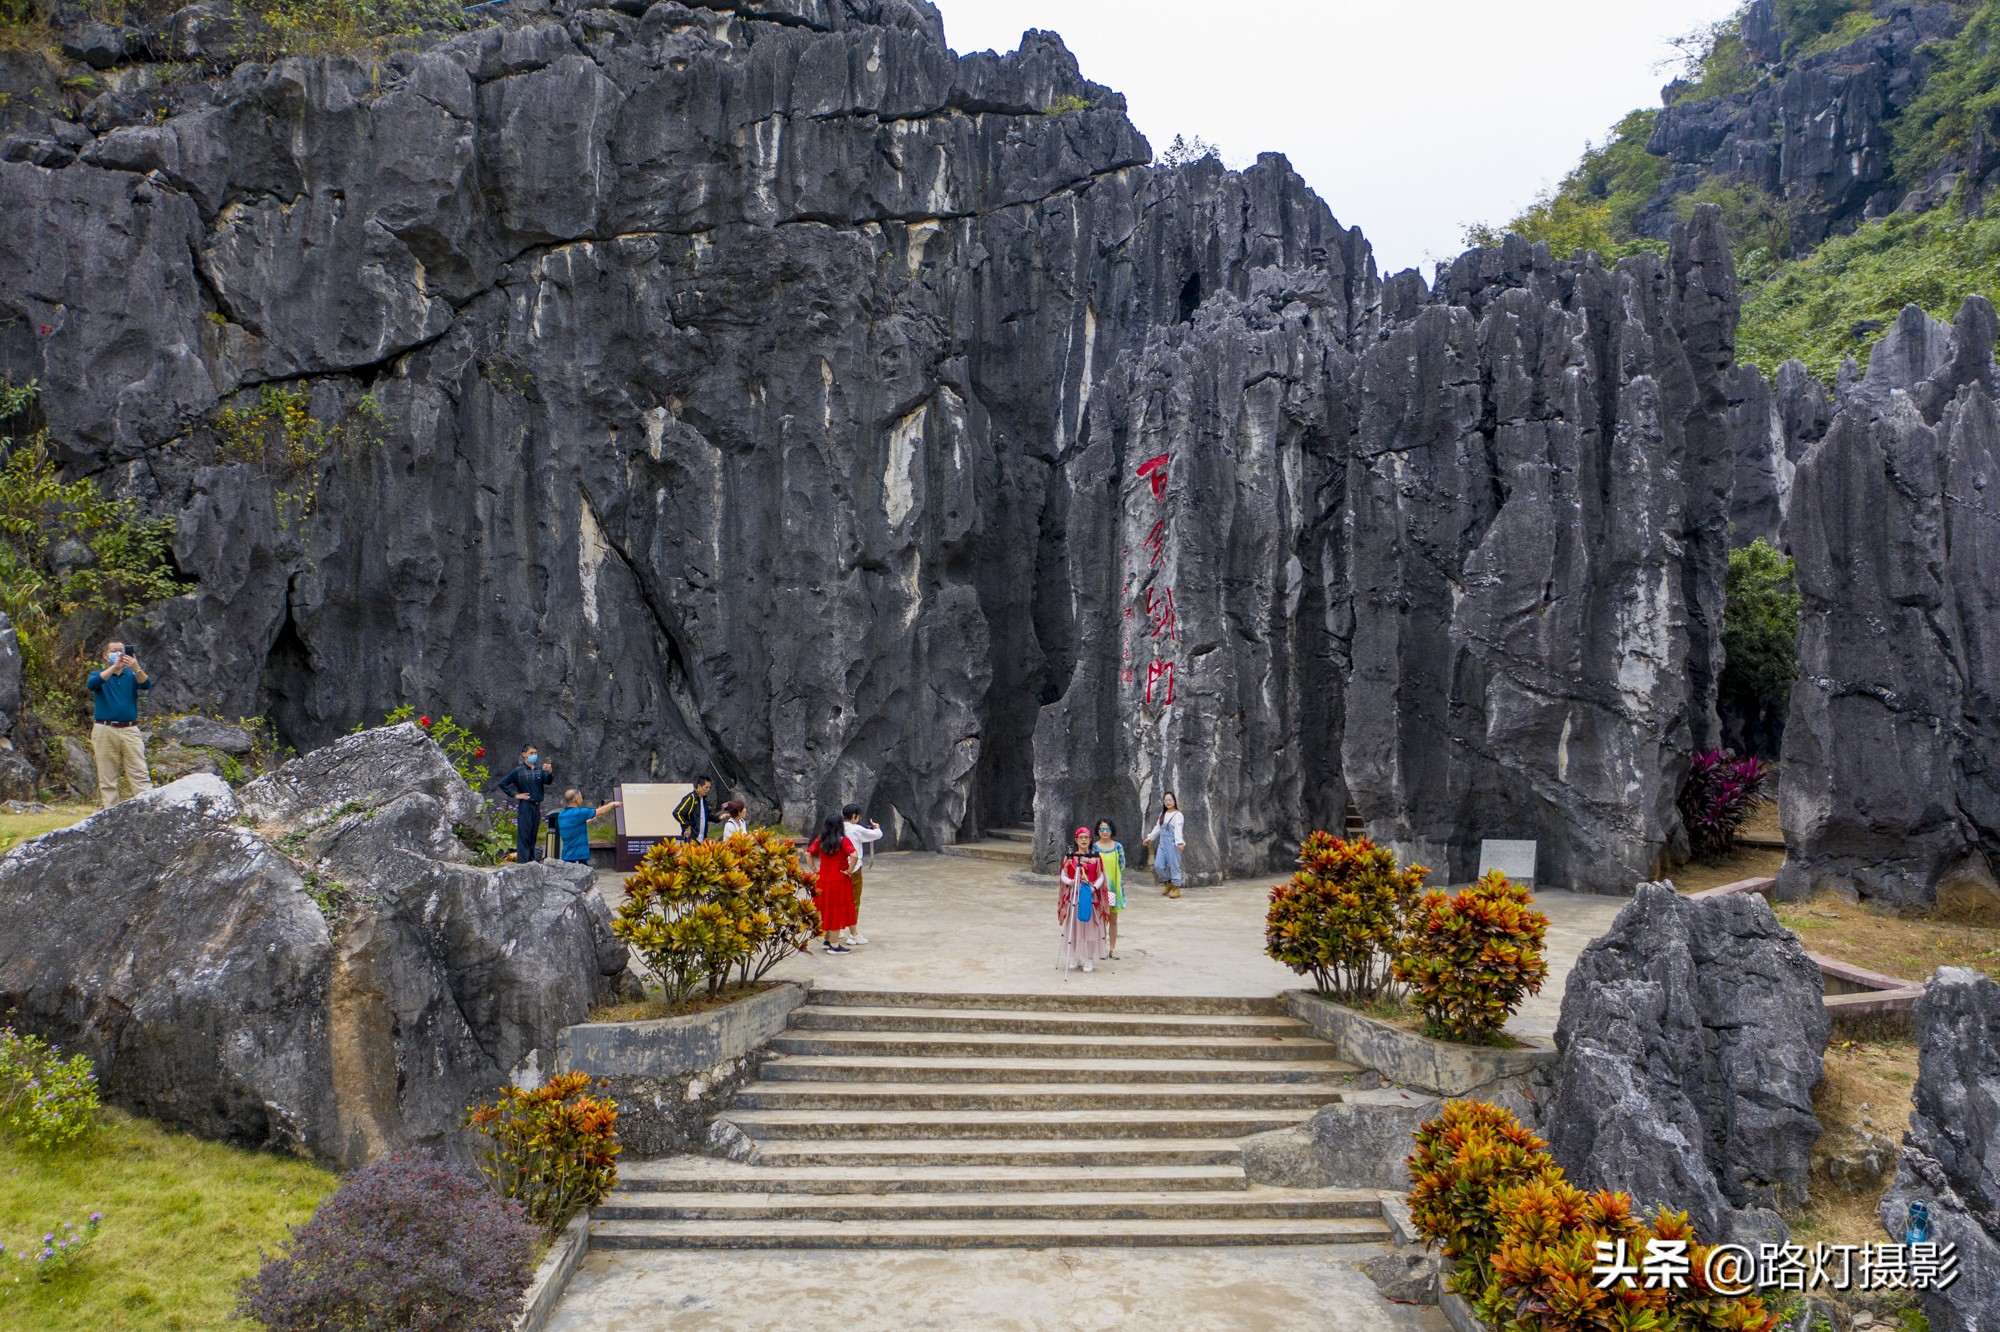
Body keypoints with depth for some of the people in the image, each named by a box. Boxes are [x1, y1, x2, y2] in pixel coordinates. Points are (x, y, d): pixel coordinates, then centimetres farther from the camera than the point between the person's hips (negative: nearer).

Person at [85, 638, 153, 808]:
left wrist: (136, 668, -29)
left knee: (140, 775, -6)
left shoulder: (132, 675, 12)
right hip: (105, 731, -1)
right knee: (107, 778, 1)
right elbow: (92, 684, -16)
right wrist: (114, 667, -26)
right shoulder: (99, 675, 9)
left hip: (130, 730, 1)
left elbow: (147, 684, -10)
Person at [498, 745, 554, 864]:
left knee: (533, 834, 11)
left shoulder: (540, 769, 6)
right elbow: (502, 783, -4)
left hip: (537, 805, 5)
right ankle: (523, 860, -2)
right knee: (524, 833, -3)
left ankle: (530, 859, 19)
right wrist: (515, 795, -7)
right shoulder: (519, 771, -5)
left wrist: (550, 772, -30)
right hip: (525, 806, -5)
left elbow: (548, 781, -10)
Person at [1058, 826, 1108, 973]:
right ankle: (1074, 957, 15)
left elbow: (1100, 877, 3)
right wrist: (1070, 881, -18)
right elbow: (1063, 875, 4)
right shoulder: (1069, 857, 4)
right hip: (1073, 896, 0)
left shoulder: (1095, 857, 4)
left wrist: (1094, 887, -15)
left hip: (1090, 896, 0)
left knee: (1089, 925, 1)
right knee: (1073, 925, 4)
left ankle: (1089, 958, 8)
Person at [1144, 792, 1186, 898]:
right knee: (1158, 865, 4)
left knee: (1174, 866, -2)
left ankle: (1176, 888, 9)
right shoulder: (1163, 814, 16)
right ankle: (1168, 883, 24)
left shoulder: (1178, 815, -9)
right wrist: (1149, 837, 30)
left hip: (1172, 844, -7)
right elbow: (1157, 828, 26)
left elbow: (1178, 830, -21)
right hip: (1162, 844, 7)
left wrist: (1180, 842, -34)